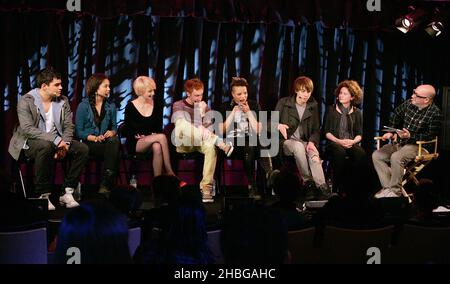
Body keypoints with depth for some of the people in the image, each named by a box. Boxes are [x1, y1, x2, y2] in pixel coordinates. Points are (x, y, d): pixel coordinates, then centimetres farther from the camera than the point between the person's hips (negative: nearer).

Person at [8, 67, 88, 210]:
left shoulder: (63, 101, 5)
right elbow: (27, 129, -24)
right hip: (29, 142, -6)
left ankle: (67, 192, -12)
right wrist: (56, 140, -32)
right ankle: (43, 196, -29)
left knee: (82, 149, -16)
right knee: (45, 147, -39)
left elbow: (68, 126, 4)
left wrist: (64, 144, -19)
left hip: (56, 141, 6)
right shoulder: (26, 101, -13)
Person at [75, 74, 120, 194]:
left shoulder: (111, 107, 13)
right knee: (111, 147, -34)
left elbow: (114, 127, 17)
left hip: (106, 142, 4)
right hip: (89, 144, -4)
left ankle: (106, 184, -37)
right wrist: (95, 138, -17)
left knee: (114, 141, -34)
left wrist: (112, 132, -8)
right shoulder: (83, 106, 0)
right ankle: (107, 183, -28)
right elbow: (79, 131, -3)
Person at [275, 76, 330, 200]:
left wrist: (312, 142, -11)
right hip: (287, 142, -2)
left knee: (314, 155, -33)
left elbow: (316, 129, 11)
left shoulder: (313, 106, 10)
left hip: (305, 142, 2)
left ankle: (322, 188, -47)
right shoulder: (283, 103, 2)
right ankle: (308, 183, -31)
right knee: (299, 146, -38)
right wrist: (279, 126, -22)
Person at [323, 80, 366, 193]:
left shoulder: (357, 112, 15)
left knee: (361, 154, -32)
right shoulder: (331, 110, 10)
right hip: (334, 142, -2)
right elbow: (326, 132, 3)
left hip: (351, 143, 2)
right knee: (339, 152, -38)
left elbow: (359, 134, 11)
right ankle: (338, 187, -29)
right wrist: (339, 141, -13)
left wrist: (353, 141, -12)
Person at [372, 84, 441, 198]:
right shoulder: (409, 104, 4)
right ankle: (387, 187, -14)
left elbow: (431, 136, -16)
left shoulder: (434, 113, -16)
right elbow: (396, 114, 23)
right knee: (377, 155, -8)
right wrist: (391, 132, 15)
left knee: (396, 157, -35)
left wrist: (410, 136, -23)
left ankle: (395, 191, -21)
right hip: (400, 143, 8)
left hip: (418, 146, -8)